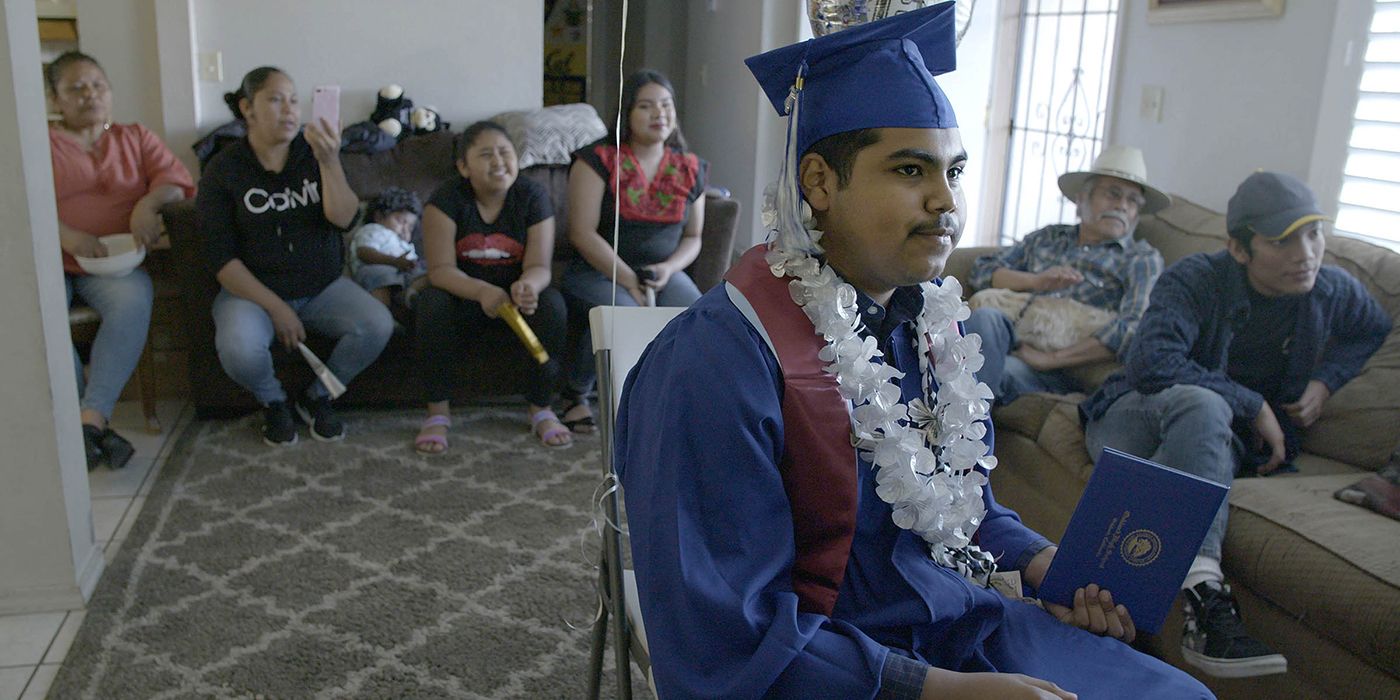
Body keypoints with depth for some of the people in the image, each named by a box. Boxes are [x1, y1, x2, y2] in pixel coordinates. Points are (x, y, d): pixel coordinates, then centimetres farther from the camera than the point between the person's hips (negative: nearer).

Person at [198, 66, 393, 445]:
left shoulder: (313, 154, -1)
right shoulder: (223, 171, -6)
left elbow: (343, 218, -16)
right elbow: (223, 260, -9)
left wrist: (330, 161, -31)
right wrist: (276, 308, -18)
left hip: (323, 286, 2)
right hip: (253, 290, -2)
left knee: (378, 325, -24)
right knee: (238, 349, -33)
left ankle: (317, 397, 4)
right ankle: (273, 402, 4)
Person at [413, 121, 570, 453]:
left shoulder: (533, 196, -10)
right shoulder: (447, 198, -14)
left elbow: (539, 266, -16)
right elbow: (440, 269, -21)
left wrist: (528, 285, -42)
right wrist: (482, 291, -42)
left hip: (516, 294, 1)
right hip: (462, 293, -1)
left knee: (552, 303, -29)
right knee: (432, 304, -32)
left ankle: (542, 409, -11)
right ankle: (437, 412, -16)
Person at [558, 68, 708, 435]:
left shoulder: (689, 168, 10)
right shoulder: (599, 159, -5)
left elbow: (693, 236, 15)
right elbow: (582, 233, -11)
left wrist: (669, 268, -7)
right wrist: (629, 280, -16)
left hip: (663, 273, 4)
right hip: (598, 271, -3)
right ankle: (578, 394, -5)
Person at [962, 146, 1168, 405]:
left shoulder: (1143, 259, 13)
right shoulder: (1048, 237, 27)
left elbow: (1134, 329, -6)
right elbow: (982, 270, 19)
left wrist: (1051, 358, -15)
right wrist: (1035, 281, -1)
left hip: (1066, 373, -3)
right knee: (985, 317, -32)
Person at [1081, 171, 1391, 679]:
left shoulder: (1333, 292, 1)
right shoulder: (1196, 279, -16)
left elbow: (1374, 328, 26)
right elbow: (1150, 364, -30)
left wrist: (1326, 379, 7)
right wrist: (1252, 404, -24)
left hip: (1225, 438, 6)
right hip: (1137, 414, -5)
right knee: (1200, 404, -39)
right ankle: (1203, 588, -51)